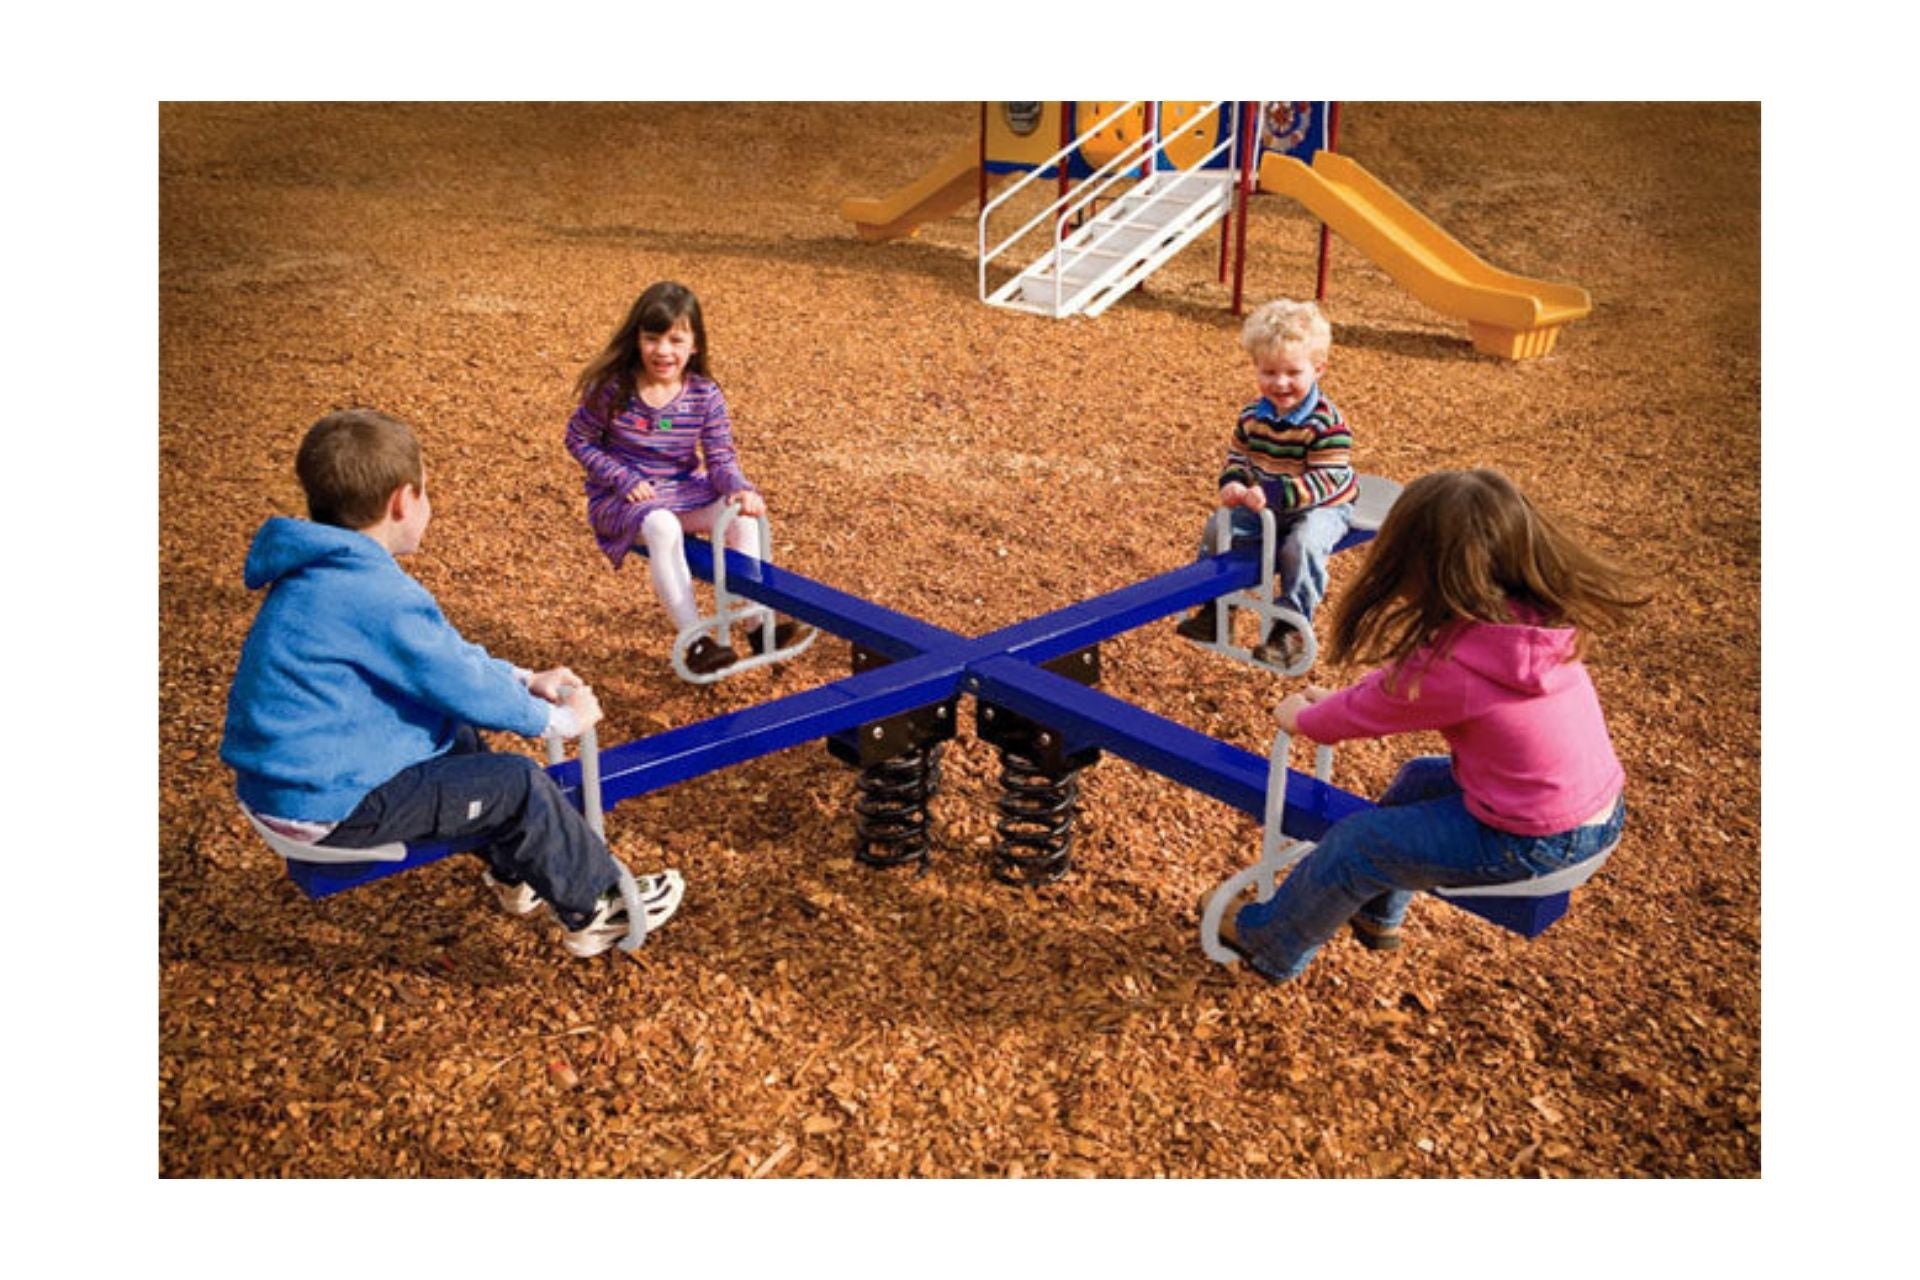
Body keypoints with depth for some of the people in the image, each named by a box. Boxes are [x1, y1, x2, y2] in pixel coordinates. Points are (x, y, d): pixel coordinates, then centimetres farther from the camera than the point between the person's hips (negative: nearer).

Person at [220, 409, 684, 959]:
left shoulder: (322, 572, 6)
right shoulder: (379, 596, -26)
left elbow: (446, 655, 15)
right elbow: (466, 686, -17)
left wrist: (525, 680, 13)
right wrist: (556, 718, -1)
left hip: (287, 775, 10)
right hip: (329, 804, -10)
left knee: (461, 739, 26)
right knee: (521, 785, -4)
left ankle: (516, 870, 40)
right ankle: (597, 909, 15)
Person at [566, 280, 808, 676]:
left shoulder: (705, 395, -6)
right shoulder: (612, 390, -12)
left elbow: (721, 458, -6)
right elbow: (578, 439, -3)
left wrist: (740, 489, -28)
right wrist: (625, 479, -16)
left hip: (685, 490, 4)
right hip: (621, 498, -3)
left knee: (743, 517, -22)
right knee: (662, 527, -36)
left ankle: (757, 624, -15)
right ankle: (695, 641, -35)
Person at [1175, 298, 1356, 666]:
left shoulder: (1327, 423, -23)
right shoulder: (1252, 416, -2)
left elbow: (1326, 480, -29)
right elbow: (1237, 456, 8)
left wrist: (1273, 494, -39)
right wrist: (1233, 484, -17)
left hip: (1321, 507, -6)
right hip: (1263, 503, 6)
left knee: (1303, 545, -33)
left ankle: (1291, 629, -21)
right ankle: (1214, 606, 17)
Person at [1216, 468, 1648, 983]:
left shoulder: (1449, 667, -29)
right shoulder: (1541, 615, -6)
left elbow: (1357, 715, -9)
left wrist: (1301, 718, 11)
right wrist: (1338, 699, 12)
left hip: (1536, 844, -8)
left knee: (1355, 842, 4)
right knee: (1417, 778, 27)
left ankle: (1267, 944, 28)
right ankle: (1376, 914, 48)